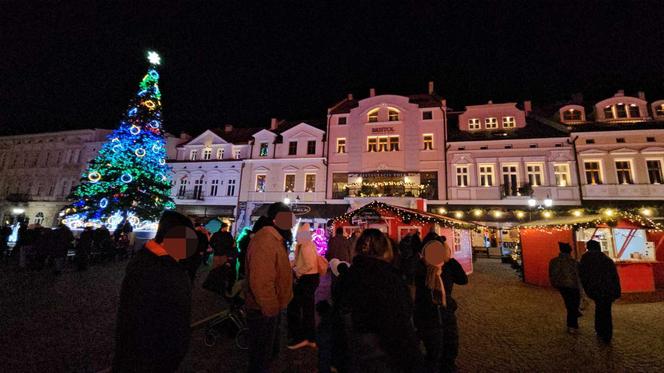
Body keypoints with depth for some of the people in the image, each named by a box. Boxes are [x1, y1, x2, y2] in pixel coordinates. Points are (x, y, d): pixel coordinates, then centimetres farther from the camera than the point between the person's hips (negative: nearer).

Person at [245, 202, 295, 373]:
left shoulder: (275, 239, 8)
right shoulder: (265, 241, -28)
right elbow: (261, 282, -33)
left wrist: (275, 307, 15)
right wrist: (271, 310, -21)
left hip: (270, 308, 10)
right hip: (264, 312, -10)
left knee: (271, 350, 27)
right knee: (261, 356, 12)